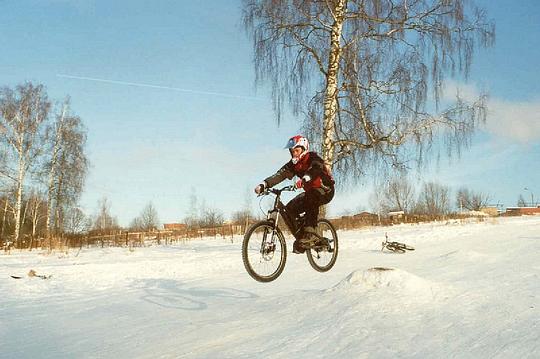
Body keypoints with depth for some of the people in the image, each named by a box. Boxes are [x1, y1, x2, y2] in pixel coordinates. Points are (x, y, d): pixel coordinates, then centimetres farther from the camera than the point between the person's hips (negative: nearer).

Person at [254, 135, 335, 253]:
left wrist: (303, 179, -61)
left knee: (311, 197, -38)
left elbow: (316, 168, -41)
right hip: (309, 193, 7)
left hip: (325, 190, -6)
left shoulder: (313, 158, -17)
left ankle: (309, 232, -35)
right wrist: (264, 184, -33)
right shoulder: (293, 164, -2)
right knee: (289, 209, -11)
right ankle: (301, 239, -1)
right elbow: (279, 175, -16)